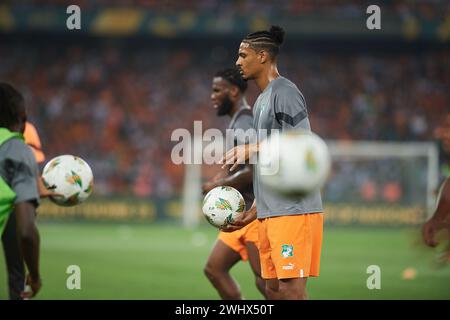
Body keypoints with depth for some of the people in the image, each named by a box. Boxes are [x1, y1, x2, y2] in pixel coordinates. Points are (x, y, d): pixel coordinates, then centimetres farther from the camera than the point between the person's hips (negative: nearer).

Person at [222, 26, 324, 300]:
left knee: (291, 288, -11)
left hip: (293, 210, -10)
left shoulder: (285, 92, -9)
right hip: (270, 213, 10)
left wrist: (253, 149, -15)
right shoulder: (262, 100, 21)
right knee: (273, 288, 8)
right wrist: (254, 211, 21)